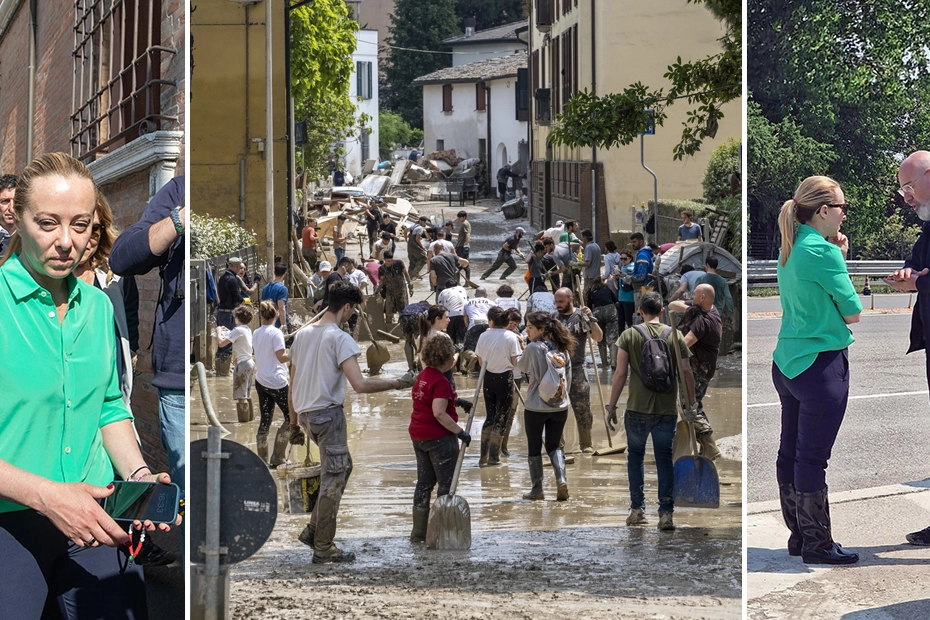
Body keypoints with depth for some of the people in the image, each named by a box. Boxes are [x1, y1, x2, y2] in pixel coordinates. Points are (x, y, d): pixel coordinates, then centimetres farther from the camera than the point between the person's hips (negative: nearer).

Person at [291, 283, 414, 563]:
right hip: (328, 413, -8)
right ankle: (323, 548, 6)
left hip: (305, 414, 8)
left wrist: (295, 421, 25)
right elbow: (359, 384, -22)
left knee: (343, 466, 21)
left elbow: (293, 384, 16)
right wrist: (397, 383, -13)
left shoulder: (302, 334, 11)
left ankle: (313, 530, 18)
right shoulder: (340, 338, -13)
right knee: (333, 479, 1)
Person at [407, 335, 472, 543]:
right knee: (446, 483, 2)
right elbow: (439, 413, -26)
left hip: (418, 436, 9)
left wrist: (456, 400, 22)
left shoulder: (422, 376, 9)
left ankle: (419, 531, 17)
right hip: (439, 437, -9)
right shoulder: (441, 382, -20)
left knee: (424, 482, 14)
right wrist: (460, 432, -20)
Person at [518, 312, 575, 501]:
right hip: (560, 406, 5)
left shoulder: (533, 348, -15)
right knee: (554, 446, 15)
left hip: (536, 406, -5)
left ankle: (537, 489, 14)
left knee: (534, 448, 10)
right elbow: (568, 377, 10)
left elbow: (520, 366, 3)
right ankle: (561, 479, -6)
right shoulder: (562, 349, 3)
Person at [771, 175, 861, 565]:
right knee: (812, 457, -3)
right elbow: (852, 314, -10)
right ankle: (817, 545, 4)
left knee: (790, 453, 12)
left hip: (787, 364, 9)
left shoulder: (789, 251, 9)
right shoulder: (824, 253, -16)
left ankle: (799, 535, 21)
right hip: (821, 365, -9)